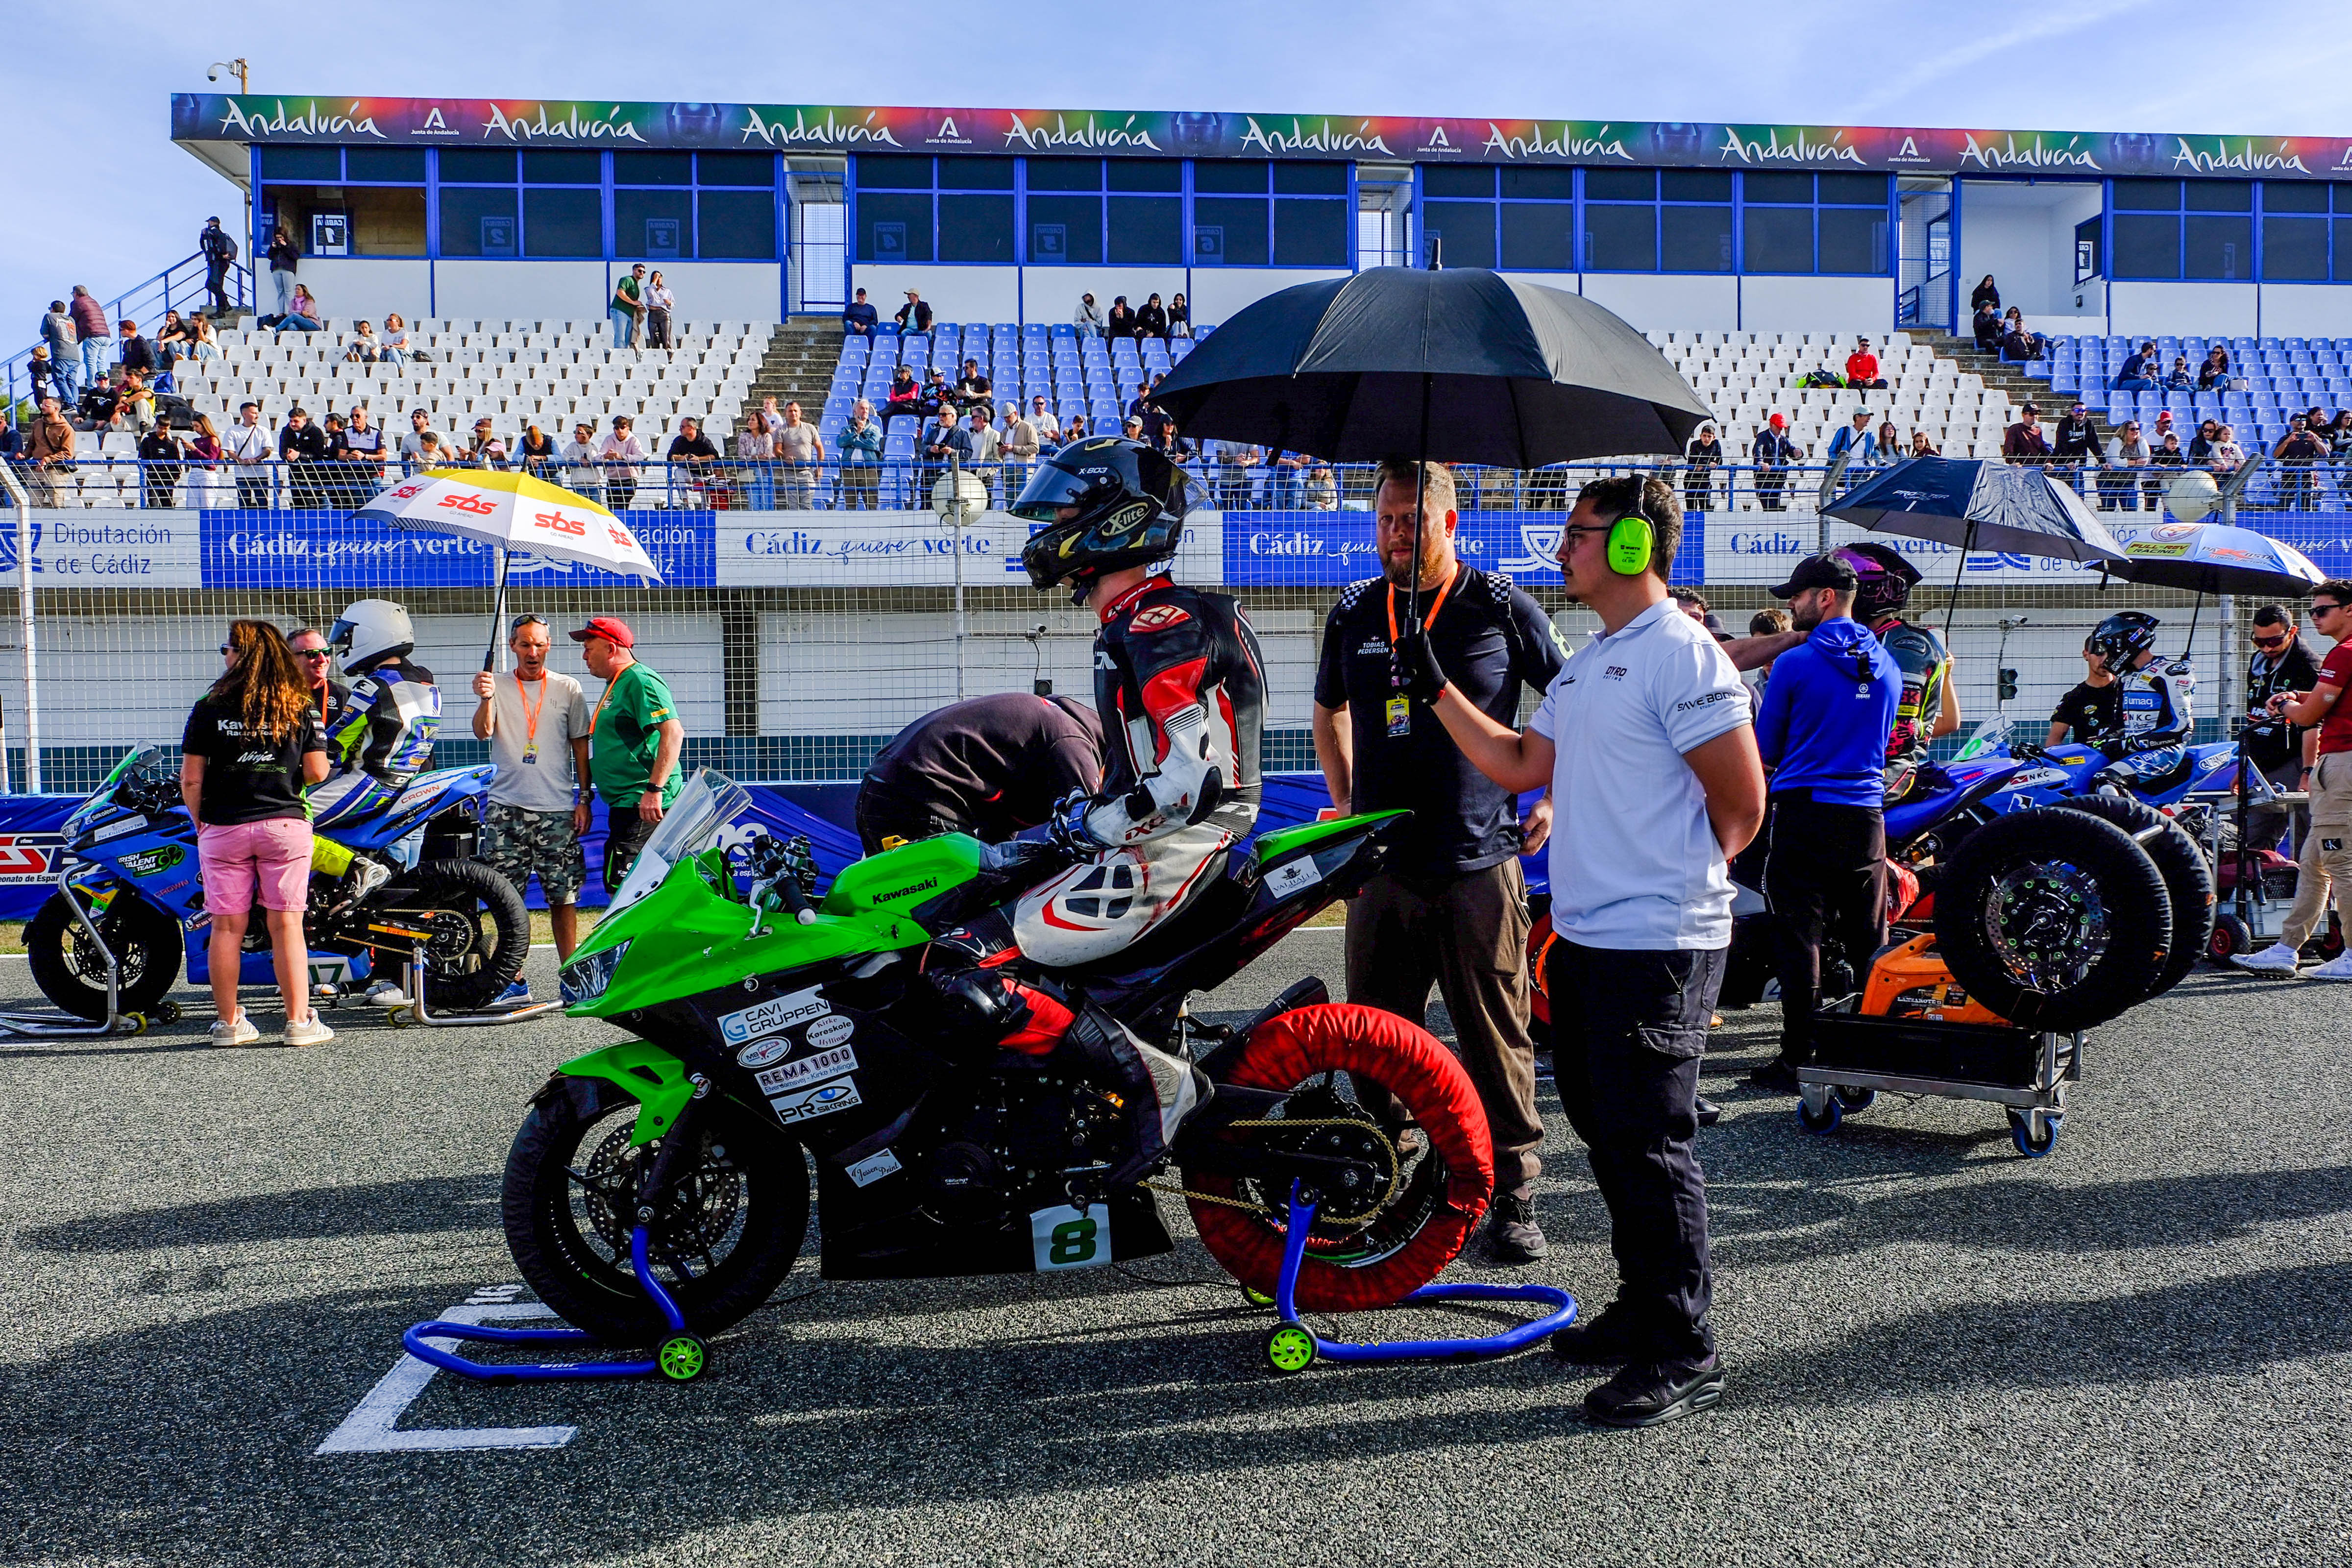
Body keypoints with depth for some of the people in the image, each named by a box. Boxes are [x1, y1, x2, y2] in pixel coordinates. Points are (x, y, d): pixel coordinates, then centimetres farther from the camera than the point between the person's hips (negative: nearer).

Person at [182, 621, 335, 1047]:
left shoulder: (209, 709, -2)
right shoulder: (299, 708, -1)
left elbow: (191, 779, -3)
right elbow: (317, 772, -2)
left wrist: (200, 823, 11)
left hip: (223, 828, 0)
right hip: (285, 824, 0)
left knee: (227, 926, 6)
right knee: (286, 925, 2)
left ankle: (229, 1023, 13)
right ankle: (299, 1022, 2)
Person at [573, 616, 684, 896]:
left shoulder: (641, 681, -12)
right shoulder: (617, 684, 21)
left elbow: (673, 732, -24)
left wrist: (654, 789, -29)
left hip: (645, 807, -11)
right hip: (625, 806, 11)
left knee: (622, 886, -16)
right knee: (614, 884, 13)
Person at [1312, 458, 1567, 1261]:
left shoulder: (1502, 608, -2)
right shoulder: (1355, 612, 10)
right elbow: (1329, 710, 26)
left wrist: (1556, 799, 2)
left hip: (1479, 864, -3)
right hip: (1381, 862, 4)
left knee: (1497, 1040, 2)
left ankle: (1513, 1194, 13)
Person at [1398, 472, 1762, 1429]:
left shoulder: (1682, 655, -13)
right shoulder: (1587, 665, 17)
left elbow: (1742, 801, -14)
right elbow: (1521, 766, 19)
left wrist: (1675, 881, -1)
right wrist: (1436, 690, 14)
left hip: (1657, 949, -10)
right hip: (1585, 938, 10)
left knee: (1649, 1145, -6)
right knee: (1606, 1133, 16)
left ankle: (1684, 1357, 4)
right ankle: (1643, 1307, 30)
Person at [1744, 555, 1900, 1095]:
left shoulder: (1794, 664, -8)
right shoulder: (1888, 665, 9)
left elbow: (1766, 750, 0)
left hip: (1804, 813, -5)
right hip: (1866, 816, 5)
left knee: (1799, 940, -2)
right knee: (1867, 942, 11)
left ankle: (1798, 1060, 0)